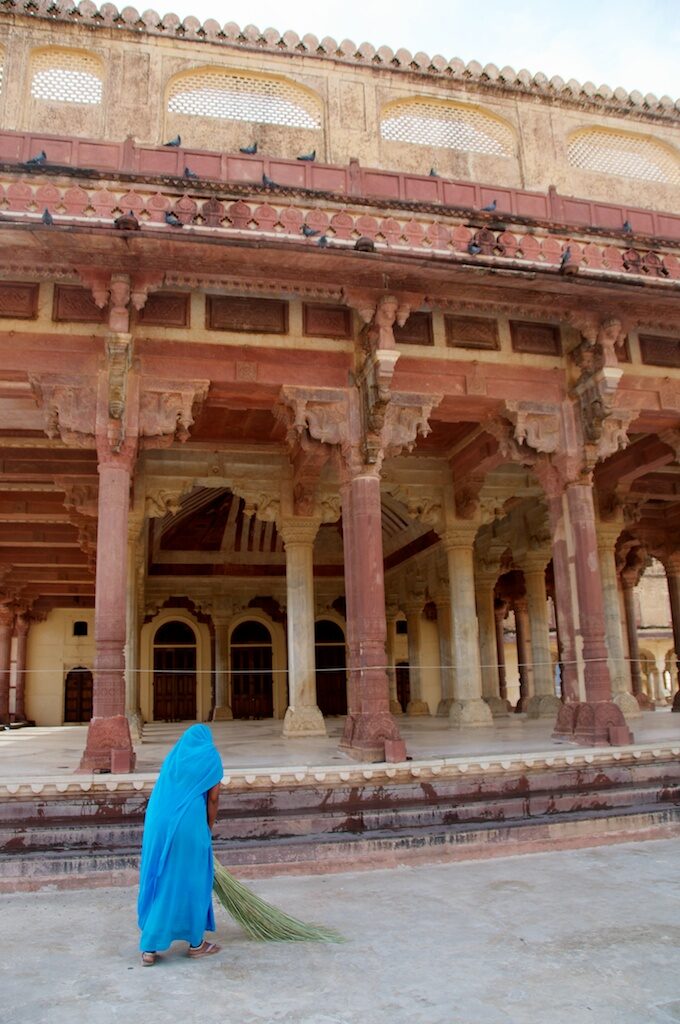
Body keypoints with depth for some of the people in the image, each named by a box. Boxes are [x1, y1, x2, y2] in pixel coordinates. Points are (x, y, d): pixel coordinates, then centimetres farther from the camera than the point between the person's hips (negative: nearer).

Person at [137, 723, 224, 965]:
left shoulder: (174, 756, 19)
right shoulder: (210, 757, 6)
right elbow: (213, 799, 3)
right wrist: (208, 829, 16)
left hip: (158, 824, 4)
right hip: (189, 825, -4)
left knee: (158, 881, 13)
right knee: (191, 882, 9)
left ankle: (150, 948, 16)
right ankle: (195, 943, 21)